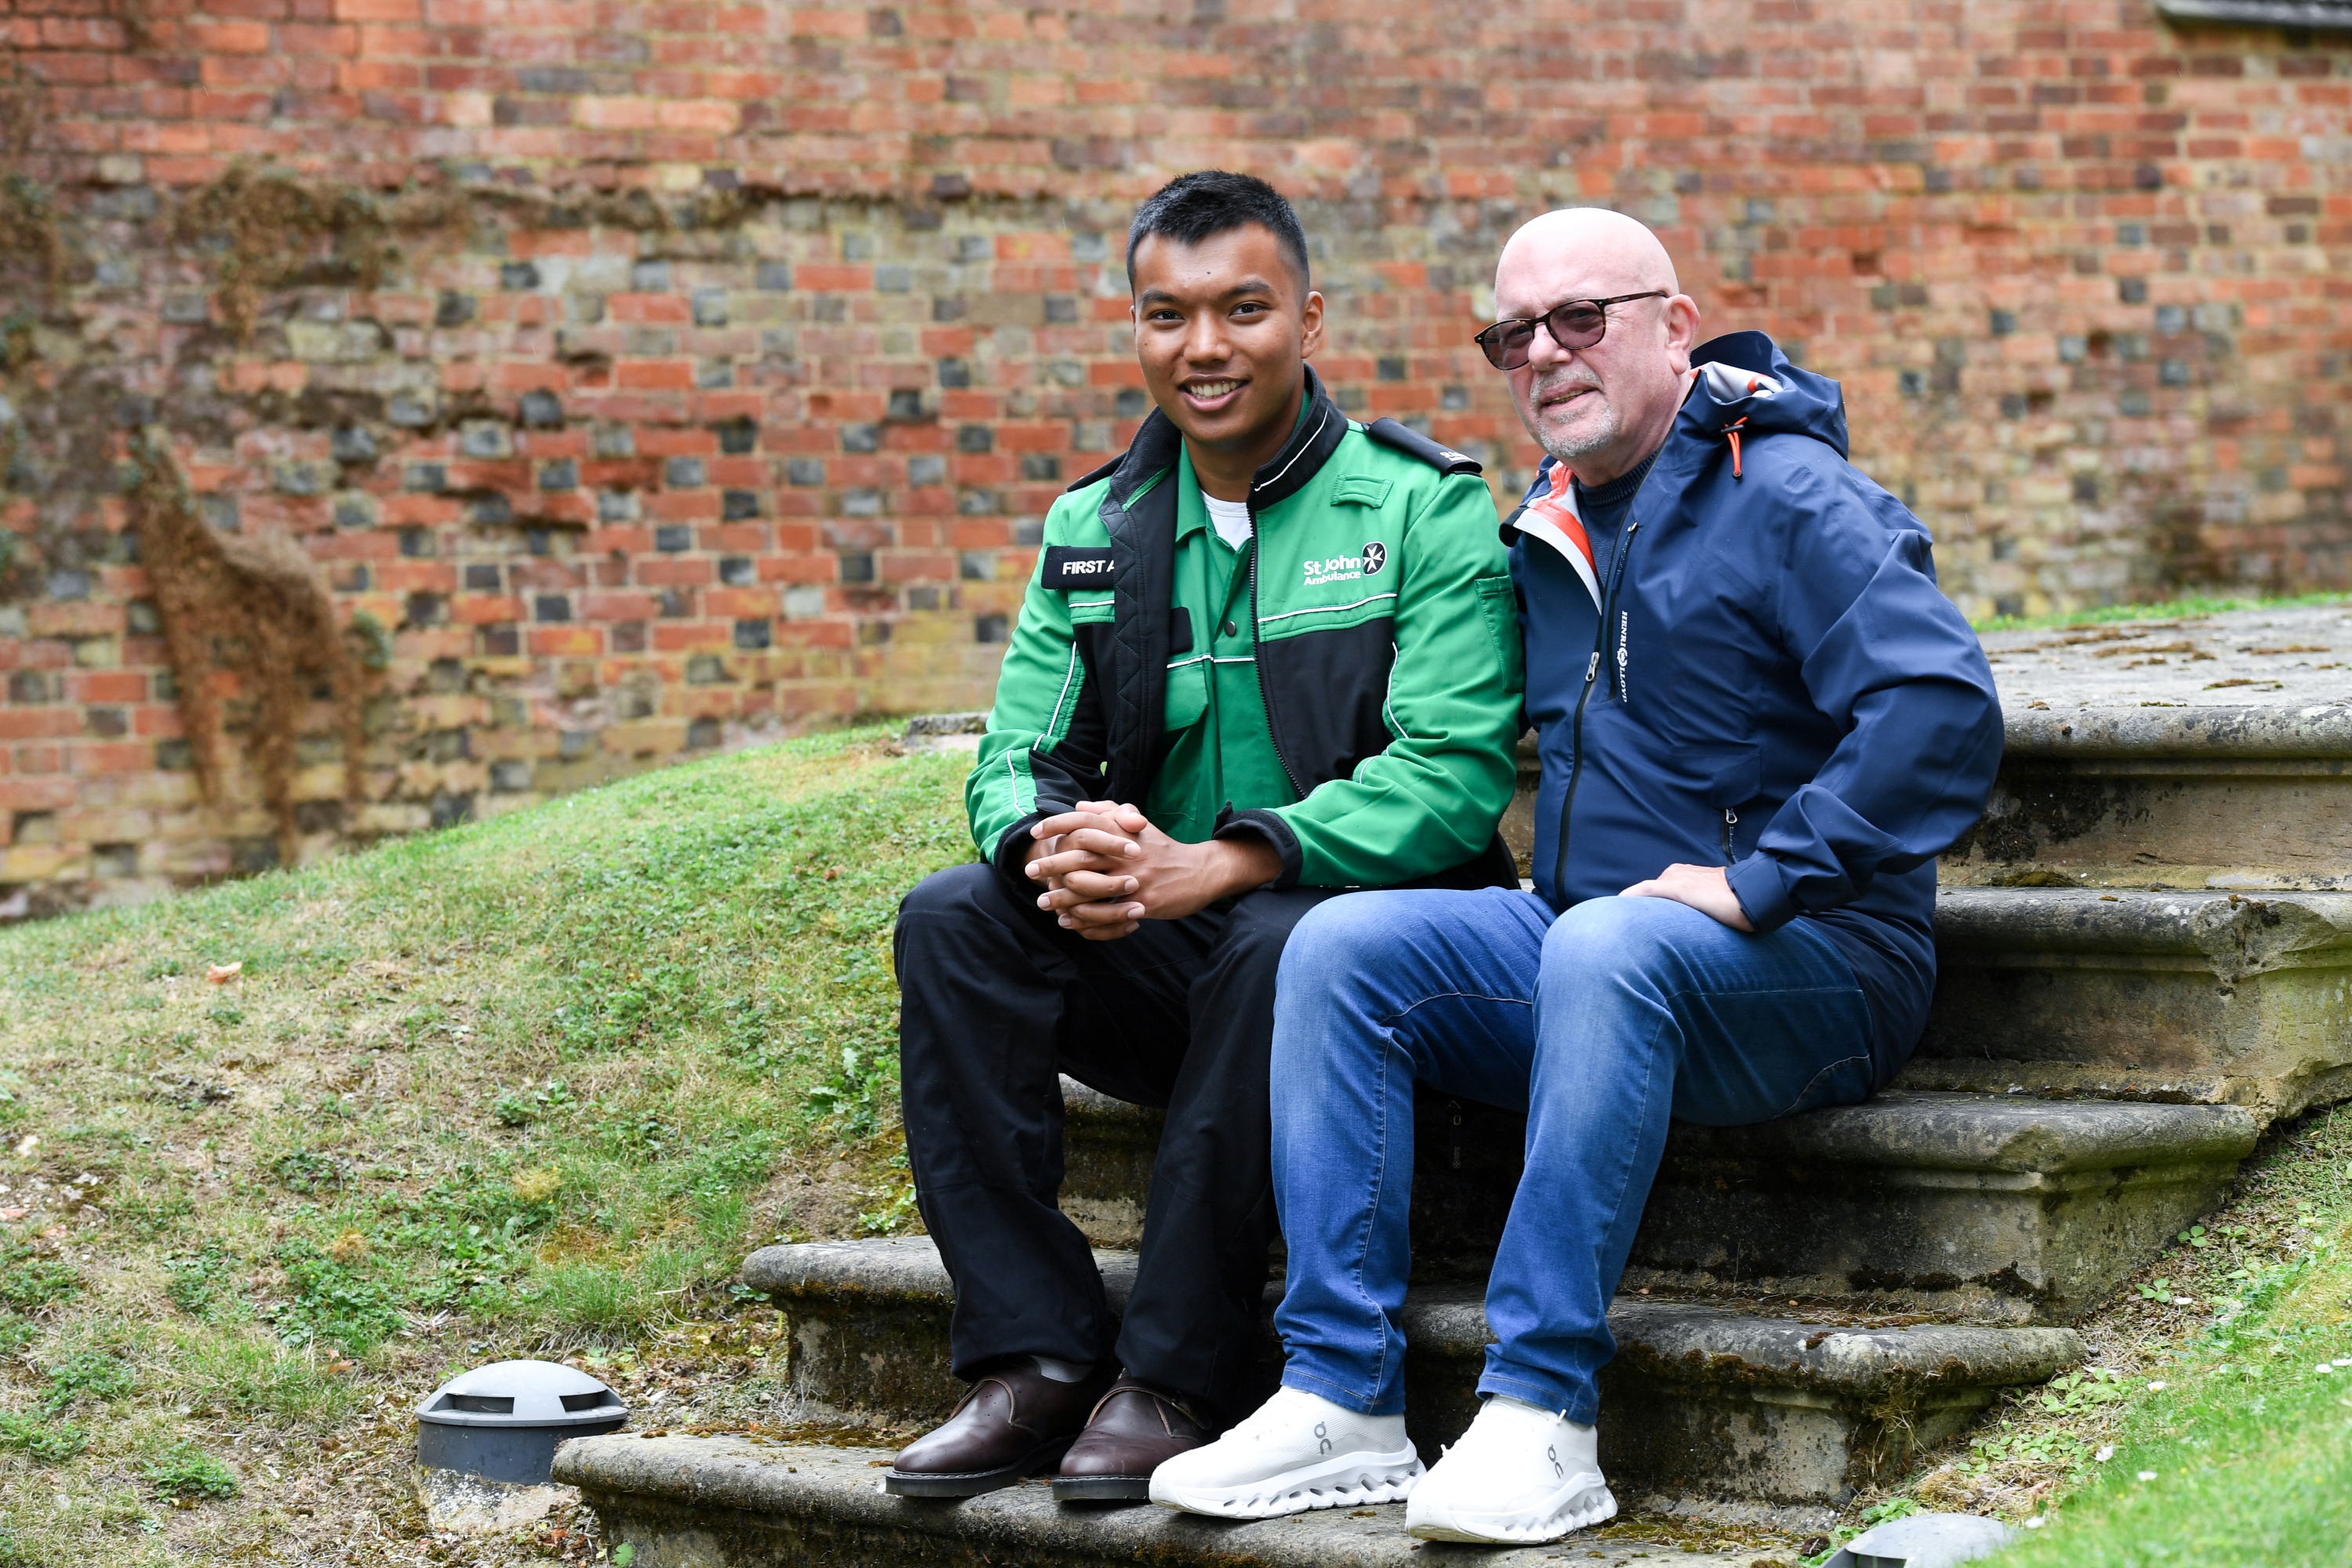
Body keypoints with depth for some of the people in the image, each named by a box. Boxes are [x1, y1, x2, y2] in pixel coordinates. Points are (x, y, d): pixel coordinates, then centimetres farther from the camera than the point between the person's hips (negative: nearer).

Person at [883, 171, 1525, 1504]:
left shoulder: (1425, 508, -4)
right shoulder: (1095, 532, 11)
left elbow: (1451, 774, -16)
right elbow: (1017, 760, 7)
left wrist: (1222, 865, -29)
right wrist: (1054, 843, -21)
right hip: (1162, 967, 5)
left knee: (1278, 944, -36)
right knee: (951, 919, -20)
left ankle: (1176, 1379, -25)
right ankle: (1034, 1359, -18)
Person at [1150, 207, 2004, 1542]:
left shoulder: (1786, 500, -9)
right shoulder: (1547, 530, 15)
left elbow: (1944, 708, -23)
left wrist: (1761, 879, -23)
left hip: (1812, 975, -7)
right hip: (1583, 944, 7)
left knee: (1607, 949, -37)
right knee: (1342, 947, -14)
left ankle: (1544, 1417, -33)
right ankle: (1344, 1403, -18)